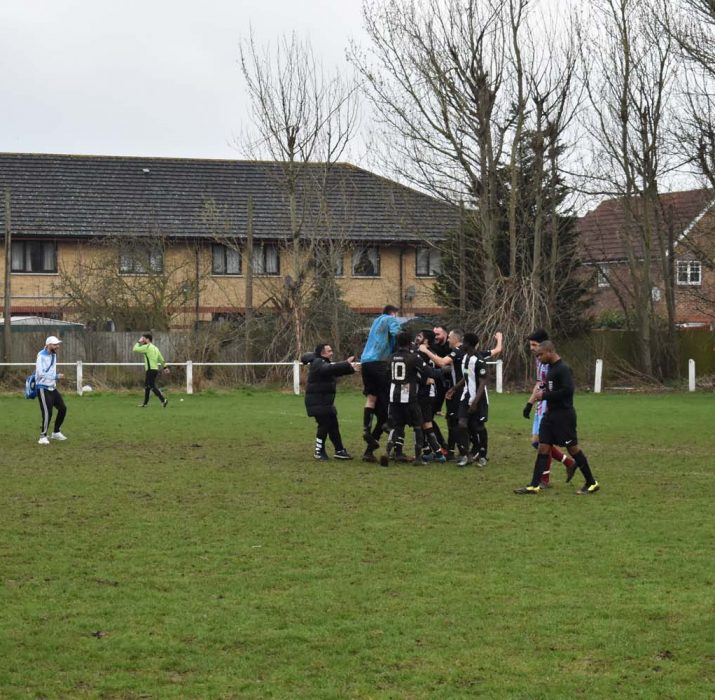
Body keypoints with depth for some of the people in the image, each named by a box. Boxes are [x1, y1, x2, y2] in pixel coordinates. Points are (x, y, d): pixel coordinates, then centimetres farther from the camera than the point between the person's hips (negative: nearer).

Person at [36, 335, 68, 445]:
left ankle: (56, 433, 24)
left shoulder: (53, 355, 10)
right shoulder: (41, 356, -18)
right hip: (43, 389, -9)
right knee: (47, 413, -13)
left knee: (62, 408, 10)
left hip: (52, 387, 9)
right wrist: (56, 376, -21)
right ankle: (43, 437, -1)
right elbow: (41, 374, -24)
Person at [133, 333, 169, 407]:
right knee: (146, 386, 16)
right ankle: (145, 403, 21)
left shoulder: (147, 347, -9)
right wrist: (165, 367, 21)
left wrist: (138, 342, 4)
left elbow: (134, 349, -9)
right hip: (155, 369, 9)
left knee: (152, 386, -11)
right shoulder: (155, 348, 18)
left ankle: (163, 400, -20)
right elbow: (161, 359, 19)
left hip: (150, 370, -9)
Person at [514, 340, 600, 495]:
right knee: (543, 448, 4)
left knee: (573, 447, -1)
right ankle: (534, 485, 3)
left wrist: (545, 395, -20)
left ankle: (591, 483, 11)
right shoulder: (551, 368, 12)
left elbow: (568, 390, -26)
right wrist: (542, 391, 4)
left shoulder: (563, 369, -17)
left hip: (563, 415, -9)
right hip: (550, 414, 9)